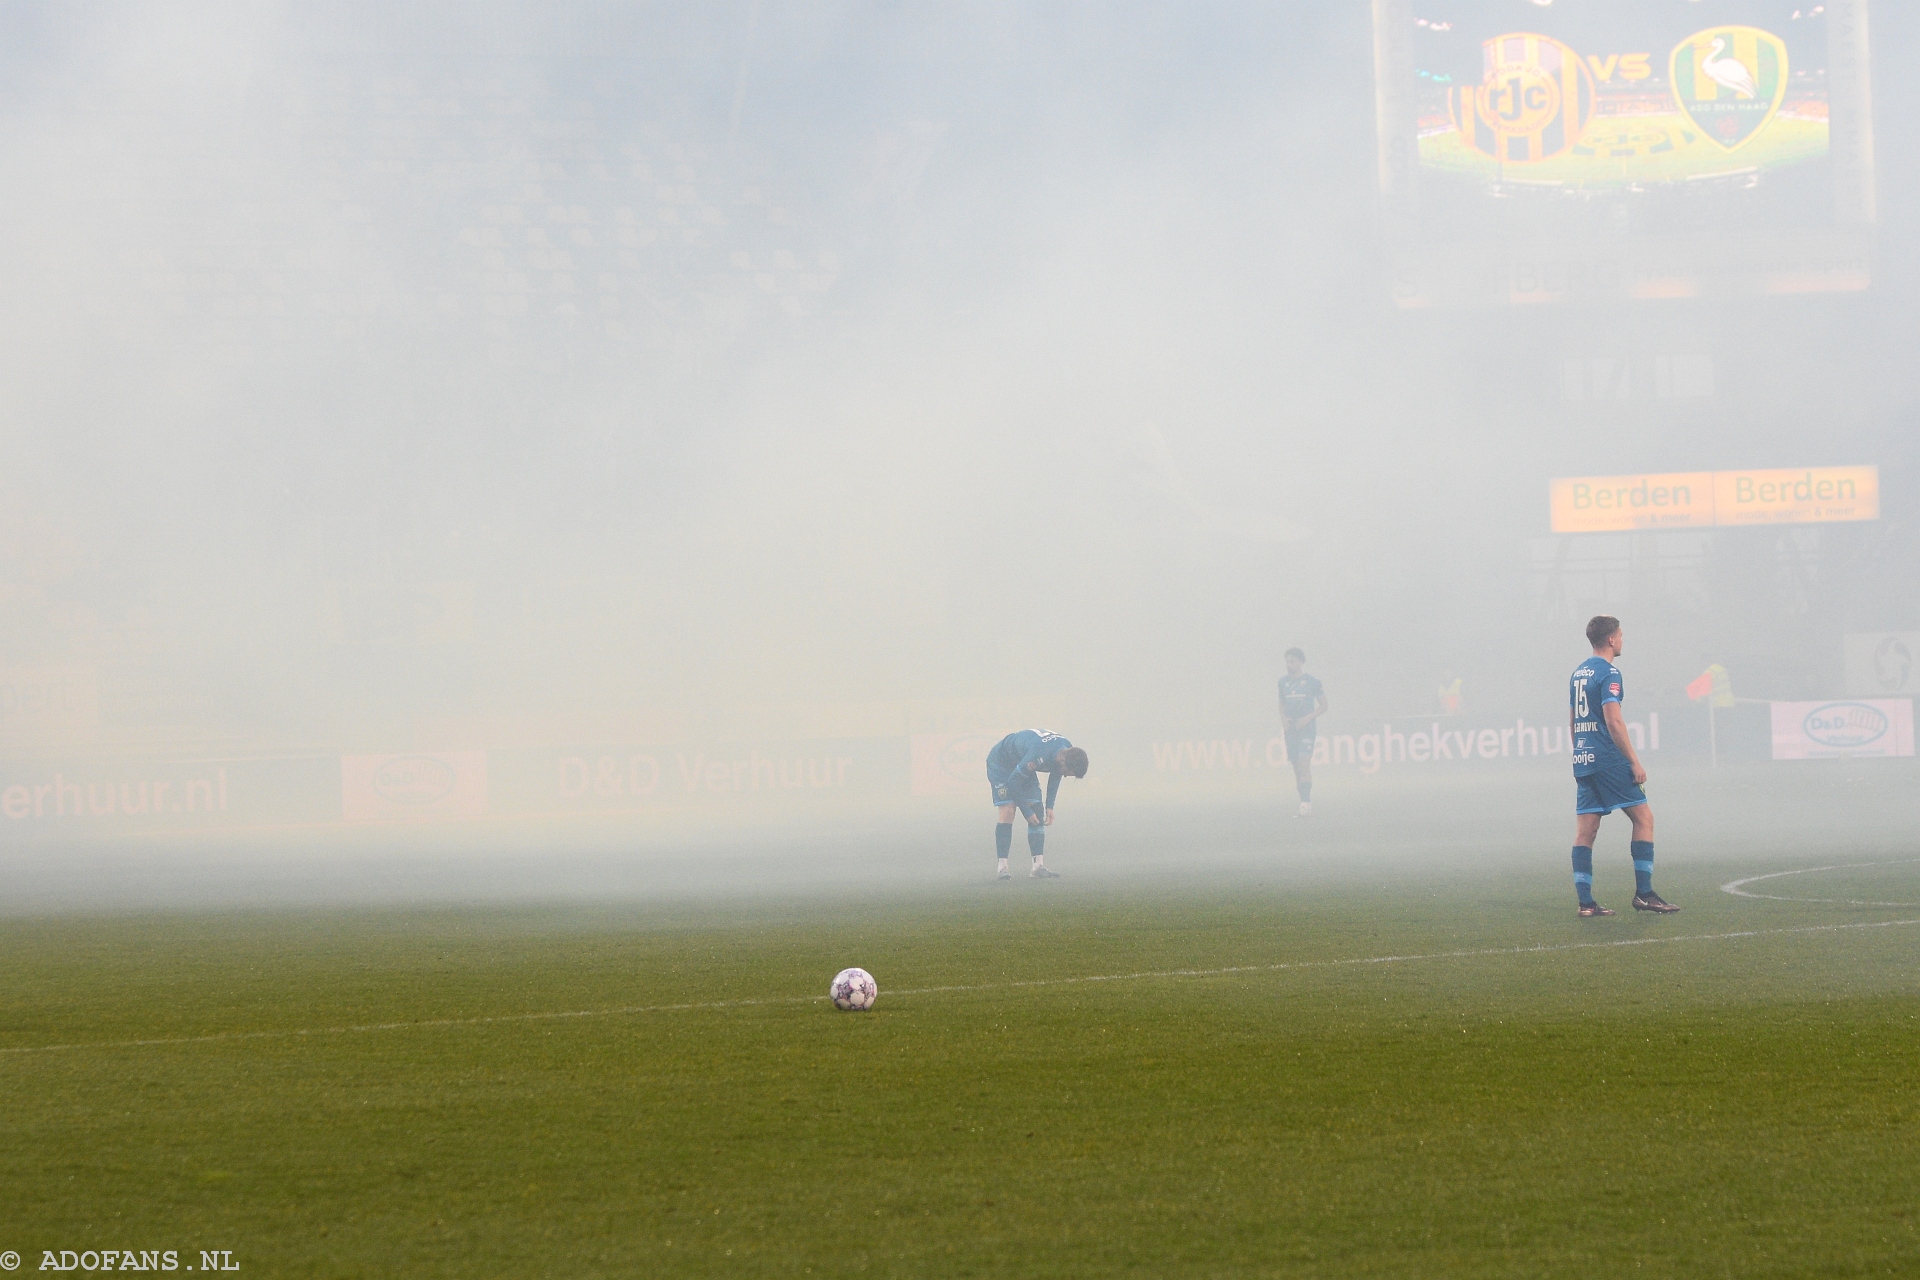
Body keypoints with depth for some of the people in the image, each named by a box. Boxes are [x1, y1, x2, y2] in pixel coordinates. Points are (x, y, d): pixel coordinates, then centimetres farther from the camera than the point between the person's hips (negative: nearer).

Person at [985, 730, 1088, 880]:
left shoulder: (1069, 752, -17)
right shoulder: (1038, 756, -42)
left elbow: (1055, 775, 4)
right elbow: (1013, 782, -29)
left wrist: (1050, 806, -1)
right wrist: (1027, 811, -20)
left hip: (1022, 766, 8)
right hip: (1000, 764, -8)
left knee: (1037, 812, -3)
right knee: (1008, 812, -19)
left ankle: (1038, 866, -6)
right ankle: (1002, 868, -19)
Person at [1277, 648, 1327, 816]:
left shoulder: (1312, 682, -2)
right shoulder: (1283, 682, 12)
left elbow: (1323, 706, 1)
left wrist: (1307, 718, -13)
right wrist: (1283, 717, 0)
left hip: (1306, 729, -5)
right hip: (1291, 730, 5)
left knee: (1304, 764, -18)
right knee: (1297, 768, 5)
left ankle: (1306, 802, -22)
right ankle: (1304, 803, 11)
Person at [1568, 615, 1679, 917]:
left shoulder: (1578, 673, 16)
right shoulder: (1608, 673, -10)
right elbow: (1613, 721, -17)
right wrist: (1635, 762, -15)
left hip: (1582, 760, 8)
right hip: (1608, 760, -8)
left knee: (1585, 830, 4)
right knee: (1643, 816, -1)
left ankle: (1585, 903, 0)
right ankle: (1643, 893, -5)